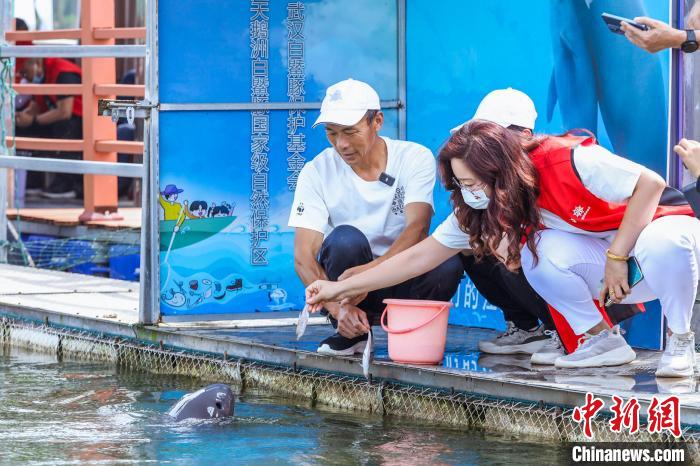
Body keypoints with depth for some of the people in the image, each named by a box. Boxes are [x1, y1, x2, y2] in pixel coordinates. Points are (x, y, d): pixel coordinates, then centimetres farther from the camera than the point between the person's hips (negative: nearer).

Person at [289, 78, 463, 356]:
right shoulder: (317, 173, -8)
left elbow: (418, 228, -24)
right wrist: (338, 307, -35)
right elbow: (303, 257, -16)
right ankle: (350, 335, -10)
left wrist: (371, 269, -43)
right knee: (346, 238, -32)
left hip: (402, 282, 0)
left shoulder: (415, 158, -8)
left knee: (449, 260, -31)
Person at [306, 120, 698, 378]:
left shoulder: (571, 161, -29)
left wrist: (617, 257, -27)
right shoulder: (479, 206, -7)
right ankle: (604, 341, -6)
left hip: (663, 225, -6)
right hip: (606, 253, 6)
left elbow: (651, 183, -27)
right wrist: (343, 289, -6)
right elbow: (424, 256, -3)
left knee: (664, 244, -41)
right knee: (540, 252, -24)